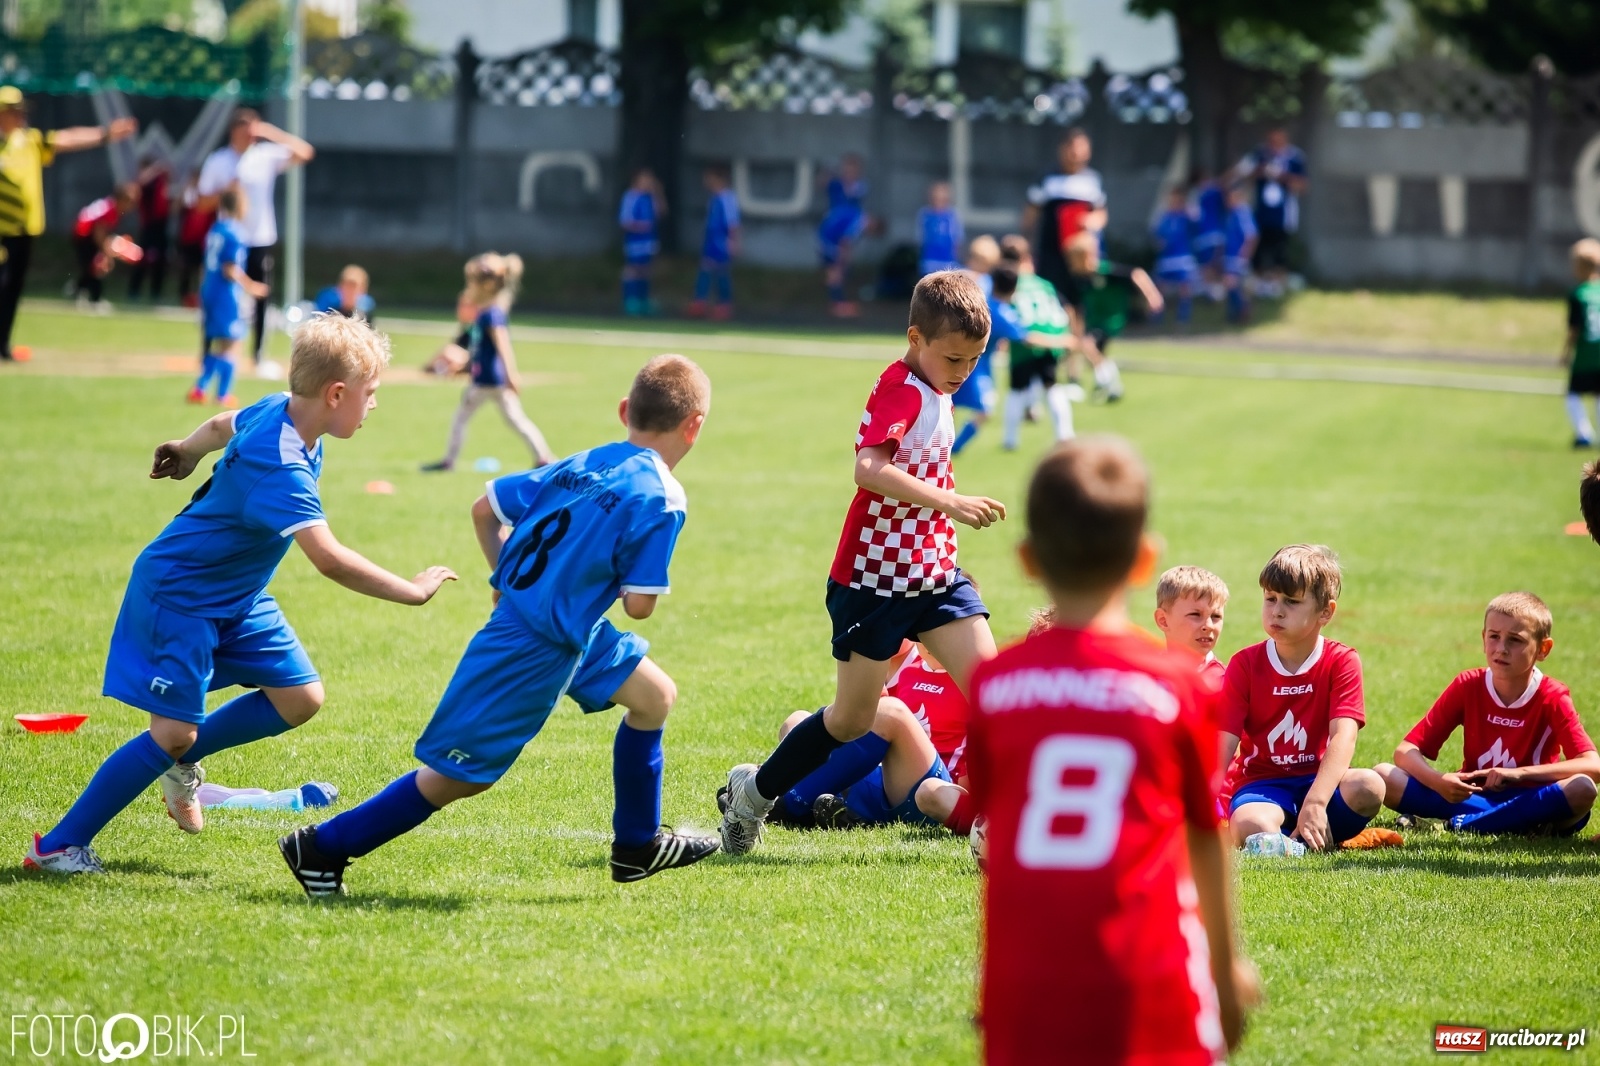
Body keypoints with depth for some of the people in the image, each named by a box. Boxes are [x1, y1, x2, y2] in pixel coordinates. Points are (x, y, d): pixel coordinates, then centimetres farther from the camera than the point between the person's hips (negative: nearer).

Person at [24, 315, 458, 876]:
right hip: (179, 595, -9)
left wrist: (187, 449, 40)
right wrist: (413, 591, -34)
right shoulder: (280, 463, -33)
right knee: (174, 732, -13)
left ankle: (180, 762, 22)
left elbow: (222, 425, 18)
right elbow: (330, 559, -41)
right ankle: (59, 846, -1)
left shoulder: (276, 410, -5)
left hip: (236, 595, 9)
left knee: (300, 698, 4)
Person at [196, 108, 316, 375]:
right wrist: (226, 191, -18)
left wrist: (272, 133, -16)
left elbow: (305, 152, -9)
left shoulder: (267, 156, 2)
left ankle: (257, 355, 15)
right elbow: (203, 204, 1)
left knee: (261, 300, 4)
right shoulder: (217, 162, -1)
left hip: (262, 240, 2)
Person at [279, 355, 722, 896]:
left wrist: (509, 579, 20)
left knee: (656, 694, 20)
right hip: (536, 652, -9)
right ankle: (322, 848, 6)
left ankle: (638, 846, 31)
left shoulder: (583, 464, 4)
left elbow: (486, 508, 8)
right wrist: (620, 586, 4)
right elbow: (638, 604, -19)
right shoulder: (662, 499, -17)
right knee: (460, 775, 0)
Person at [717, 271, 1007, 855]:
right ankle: (754, 792, 26)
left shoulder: (934, 392, 10)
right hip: (874, 579, -7)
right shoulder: (899, 390, -19)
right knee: (853, 718, 5)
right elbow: (869, 468, -37)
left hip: (935, 573, 7)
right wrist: (950, 502, -40)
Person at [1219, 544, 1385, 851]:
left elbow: (1343, 737, -18)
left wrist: (1315, 802, -34)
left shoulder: (1341, 662, -3)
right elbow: (1223, 745, -8)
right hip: (1263, 784, -1)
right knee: (1250, 826, -37)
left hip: (1319, 781, 1)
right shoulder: (1245, 664, 0)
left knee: (1368, 786, -33)